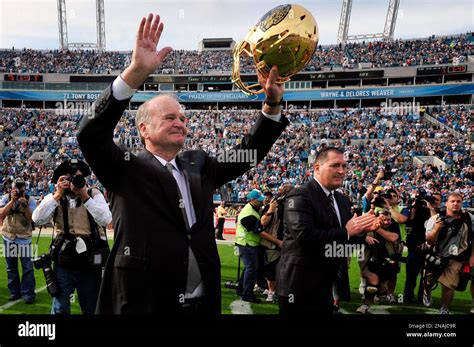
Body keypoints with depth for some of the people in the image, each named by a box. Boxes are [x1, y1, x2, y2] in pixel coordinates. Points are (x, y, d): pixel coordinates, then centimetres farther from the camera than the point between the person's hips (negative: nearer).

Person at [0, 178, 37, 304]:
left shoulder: (30, 200, -6)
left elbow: (32, 218, -14)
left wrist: (24, 204, -25)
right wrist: (12, 200, -21)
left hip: (24, 238, -2)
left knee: (27, 267, -5)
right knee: (11, 267, 10)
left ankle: (28, 293, 4)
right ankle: (14, 292, 22)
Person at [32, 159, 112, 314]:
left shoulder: (94, 194, 0)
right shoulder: (54, 197, 4)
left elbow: (106, 220, -15)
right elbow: (38, 219, -12)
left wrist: (84, 196, -18)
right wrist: (58, 194, -13)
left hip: (90, 260, 0)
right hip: (63, 261, 1)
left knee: (92, 308, 13)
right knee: (60, 309, 10)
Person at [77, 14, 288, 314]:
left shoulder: (198, 164, 11)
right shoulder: (127, 169, -3)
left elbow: (246, 155, 12)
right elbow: (91, 135, -18)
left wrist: (272, 104, -2)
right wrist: (136, 72, -28)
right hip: (144, 302, -5)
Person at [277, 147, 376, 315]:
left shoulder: (342, 200, 12)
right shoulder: (300, 196, -16)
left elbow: (348, 242, 12)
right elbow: (304, 236, -29)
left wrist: (360, 229, -9)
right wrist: (346, 231, -21)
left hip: (326, 287, 8)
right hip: (300, 287, -8)